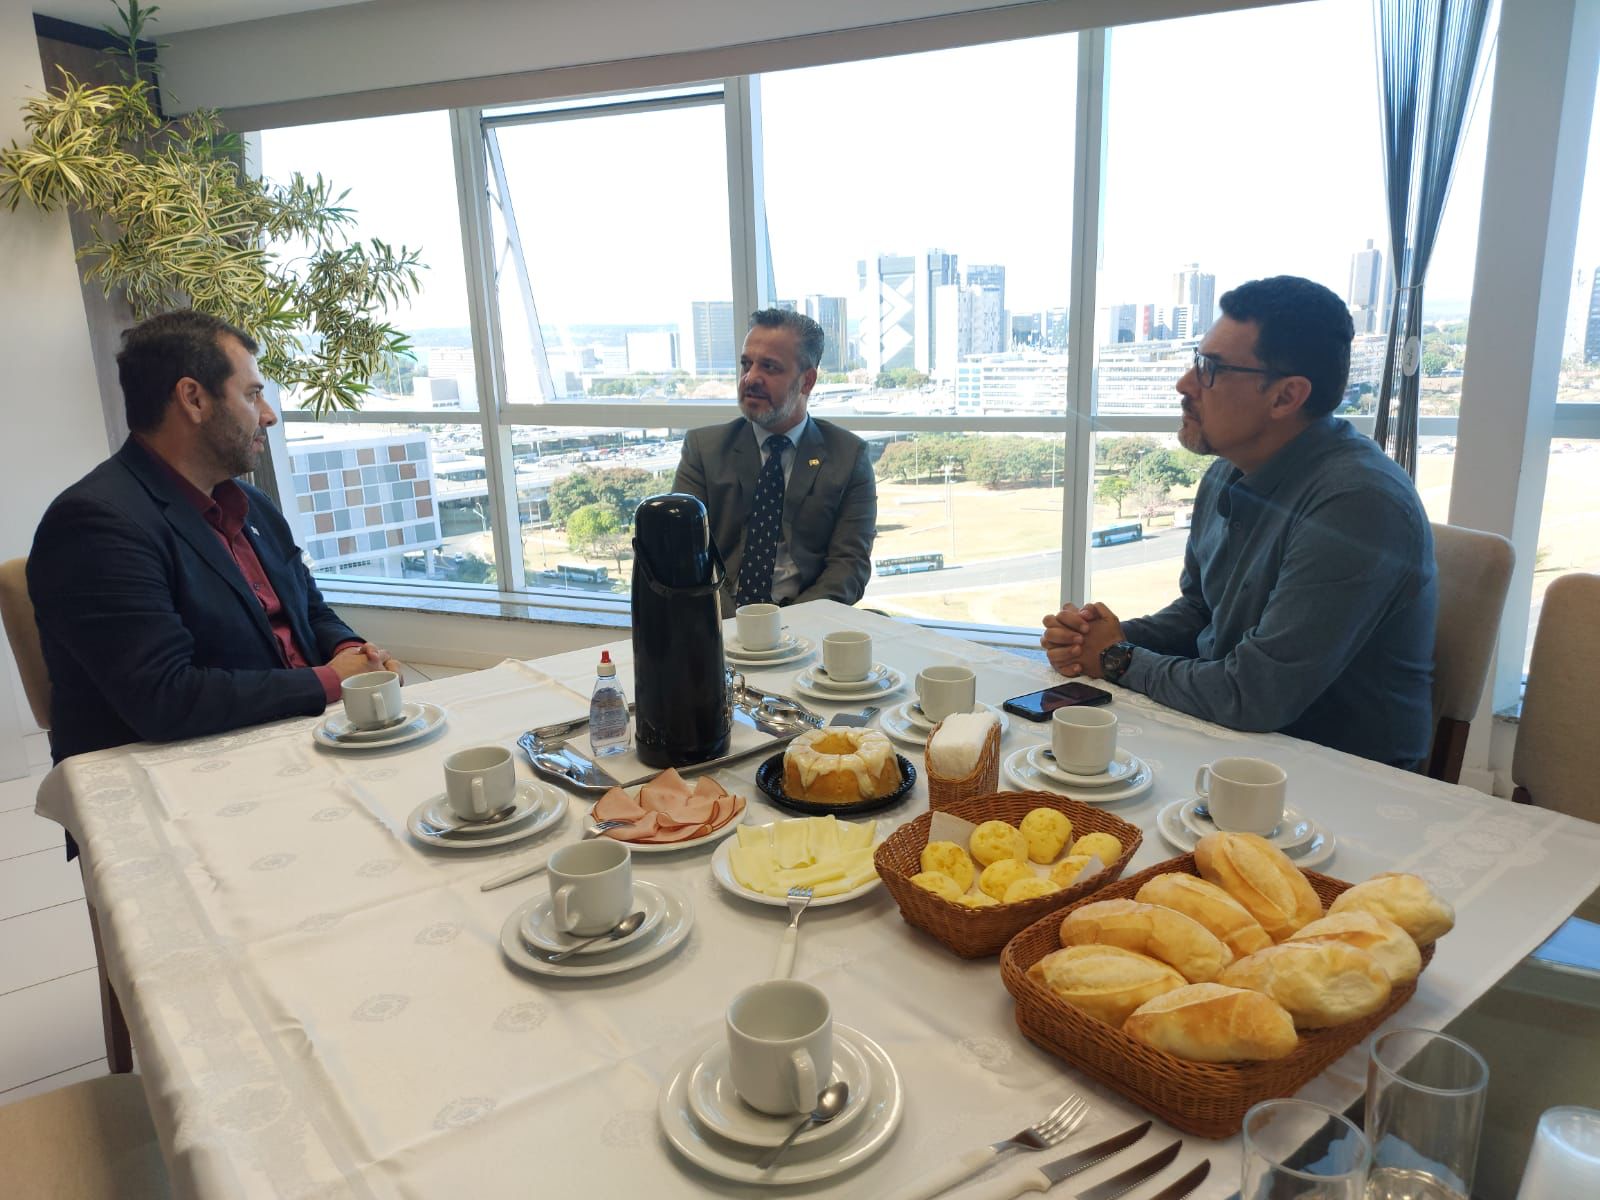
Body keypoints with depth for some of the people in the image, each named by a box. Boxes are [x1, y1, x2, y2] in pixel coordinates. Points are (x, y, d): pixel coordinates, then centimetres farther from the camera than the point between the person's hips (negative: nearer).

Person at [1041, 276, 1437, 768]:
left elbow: (1251, 698, -28)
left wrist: (1119, 660, -12)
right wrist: (1103, 638, -4)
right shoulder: (1227, 476, 3)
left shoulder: (1358, 504, -26)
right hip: (1232, 736, 7)